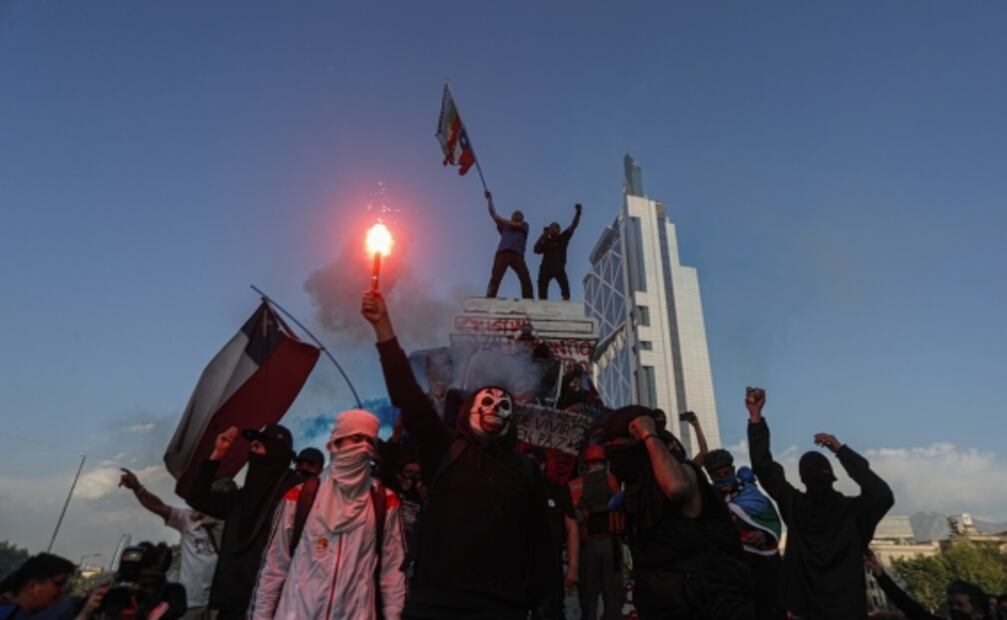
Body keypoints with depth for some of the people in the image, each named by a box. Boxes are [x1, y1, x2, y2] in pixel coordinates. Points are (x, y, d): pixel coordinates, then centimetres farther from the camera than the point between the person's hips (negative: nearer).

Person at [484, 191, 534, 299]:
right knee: (495, 278, -12)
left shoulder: (524, 225, 25)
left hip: (517, 255, 0)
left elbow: (514, 225, 4)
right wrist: (489, 199, 20)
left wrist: (500, 219, 6)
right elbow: (493, 214, 23)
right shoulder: (504, 226, 28)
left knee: (526, 280, -8)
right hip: (502, 253, 0)